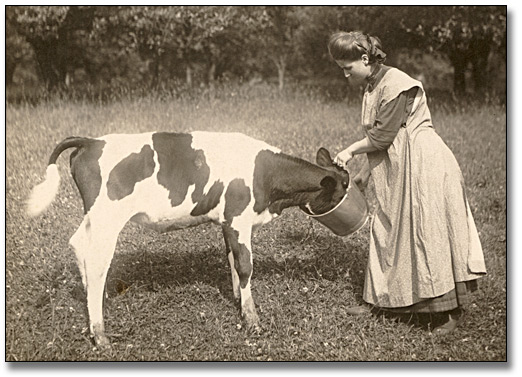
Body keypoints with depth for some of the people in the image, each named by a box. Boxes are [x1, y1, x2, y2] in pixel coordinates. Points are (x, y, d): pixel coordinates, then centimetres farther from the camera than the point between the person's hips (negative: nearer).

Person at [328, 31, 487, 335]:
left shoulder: (397, 85, -18)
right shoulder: (373, 87, 11)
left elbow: (382, 136, -17)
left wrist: (351, 151, -4)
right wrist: (366, 173, 12)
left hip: (424, 164, -9)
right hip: (398, 169, 10)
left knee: (429, 234, -7)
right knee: (386, 230, 12)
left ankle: (453, 311, 1)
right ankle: (377, 298, 23)